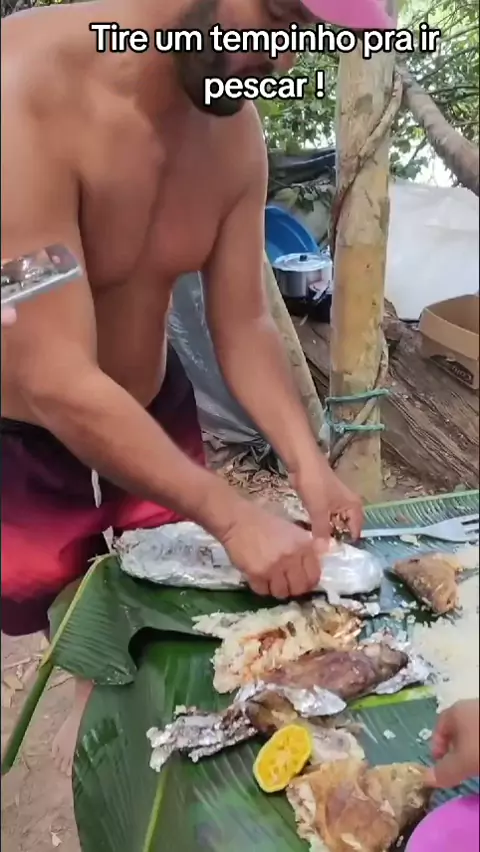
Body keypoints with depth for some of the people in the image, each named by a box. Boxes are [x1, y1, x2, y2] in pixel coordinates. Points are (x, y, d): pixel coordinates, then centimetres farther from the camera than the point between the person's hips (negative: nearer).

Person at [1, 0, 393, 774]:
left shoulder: (234, 131, -11)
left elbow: (243, 325, -4)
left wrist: (308, 464, -16)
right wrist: (235, 519, -30)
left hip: (156, 410, 5)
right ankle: (96, 692, 49)